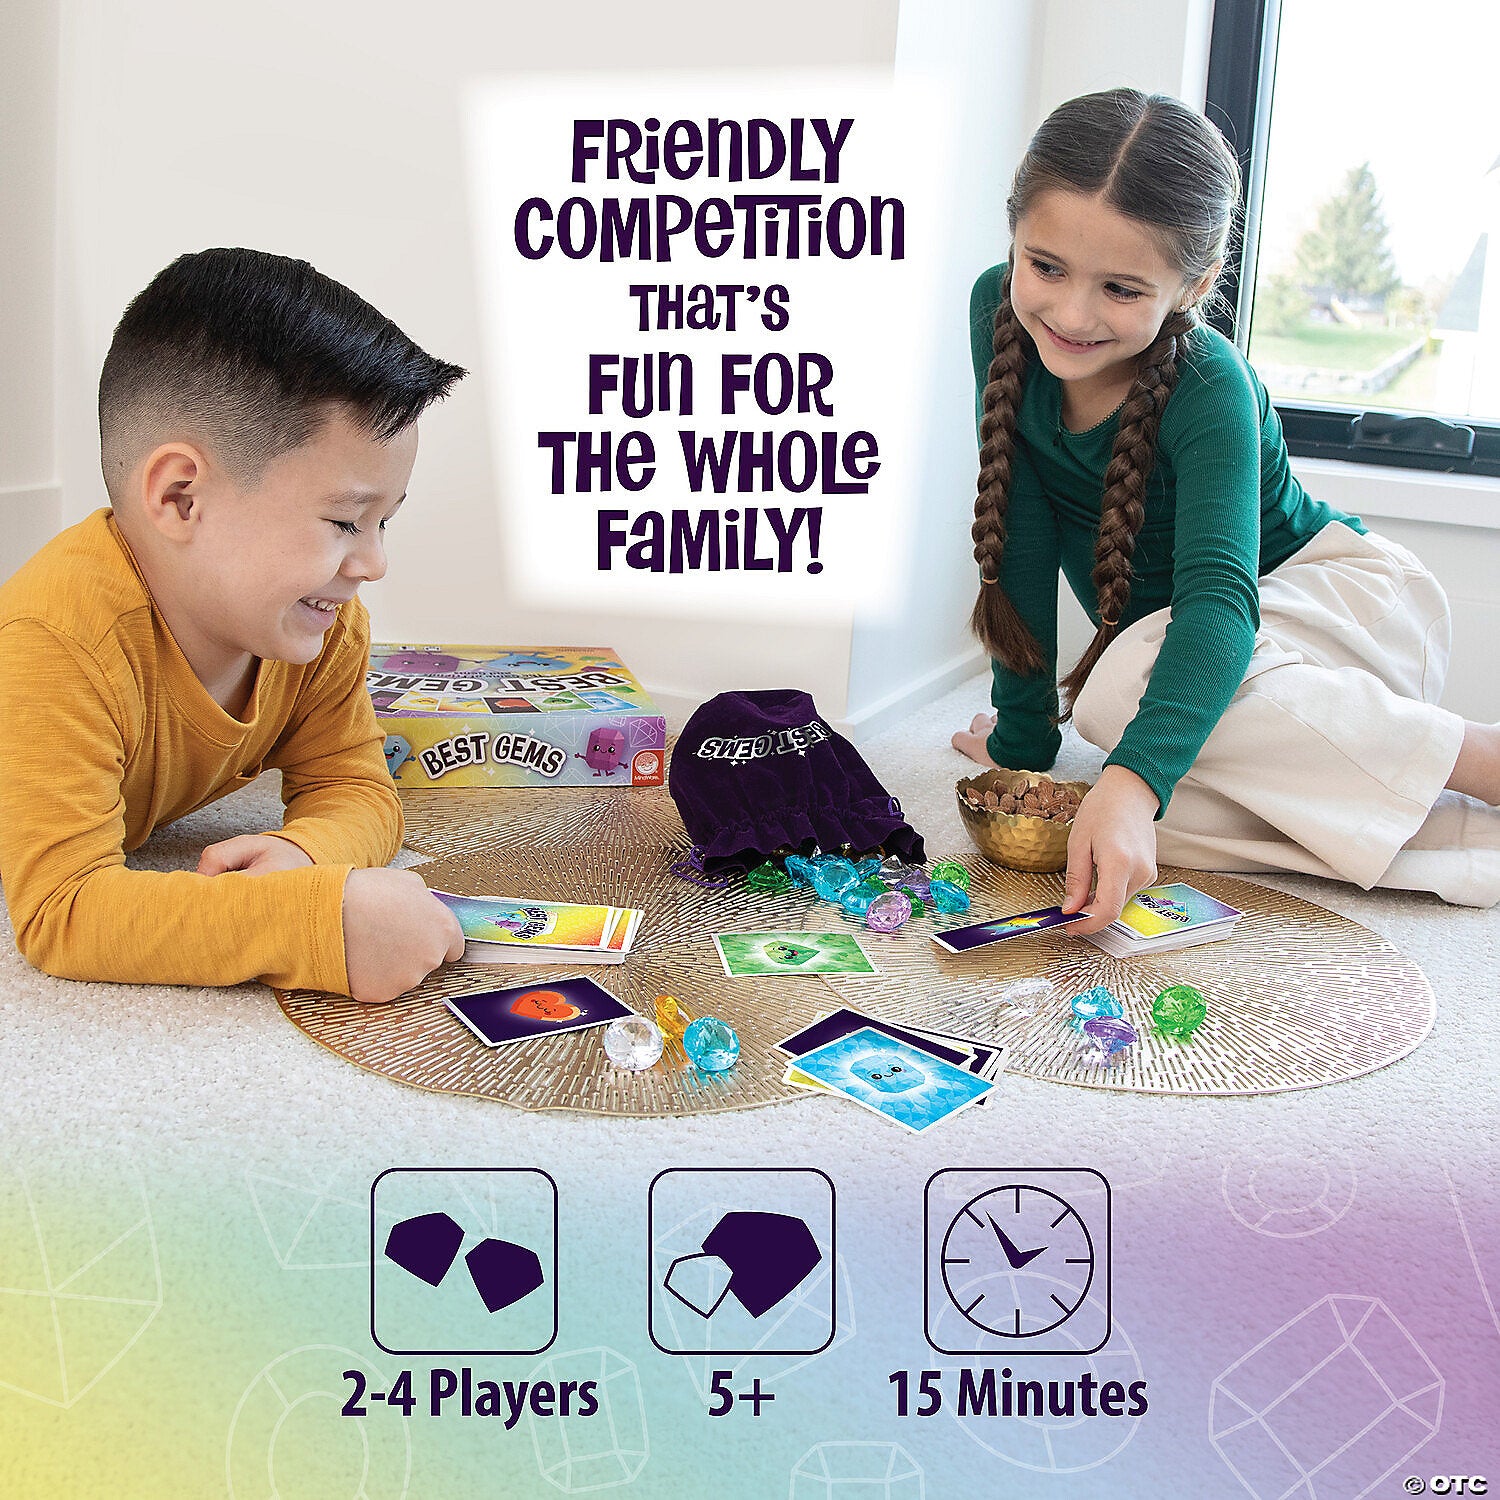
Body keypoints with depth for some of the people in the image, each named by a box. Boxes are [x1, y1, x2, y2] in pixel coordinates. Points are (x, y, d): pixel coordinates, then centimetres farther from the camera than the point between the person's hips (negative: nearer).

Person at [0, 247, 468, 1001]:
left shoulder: (321, 619, -16)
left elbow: (354, 785, -10)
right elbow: (61, 911, -40)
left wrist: (301, 853, -34)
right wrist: (330, 917, -48)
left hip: (140, 841, 5)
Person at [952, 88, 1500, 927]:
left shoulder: (1210, 392, -27)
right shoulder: (1001, 313, -14)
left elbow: (1219, 596, -41)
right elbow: (1022, 537, -11)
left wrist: (1133, 780, -58)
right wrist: (1020, 734, -12)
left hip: (1341, 593, -5)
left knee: (1127, 685, -37)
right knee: (1163, 818, -29)